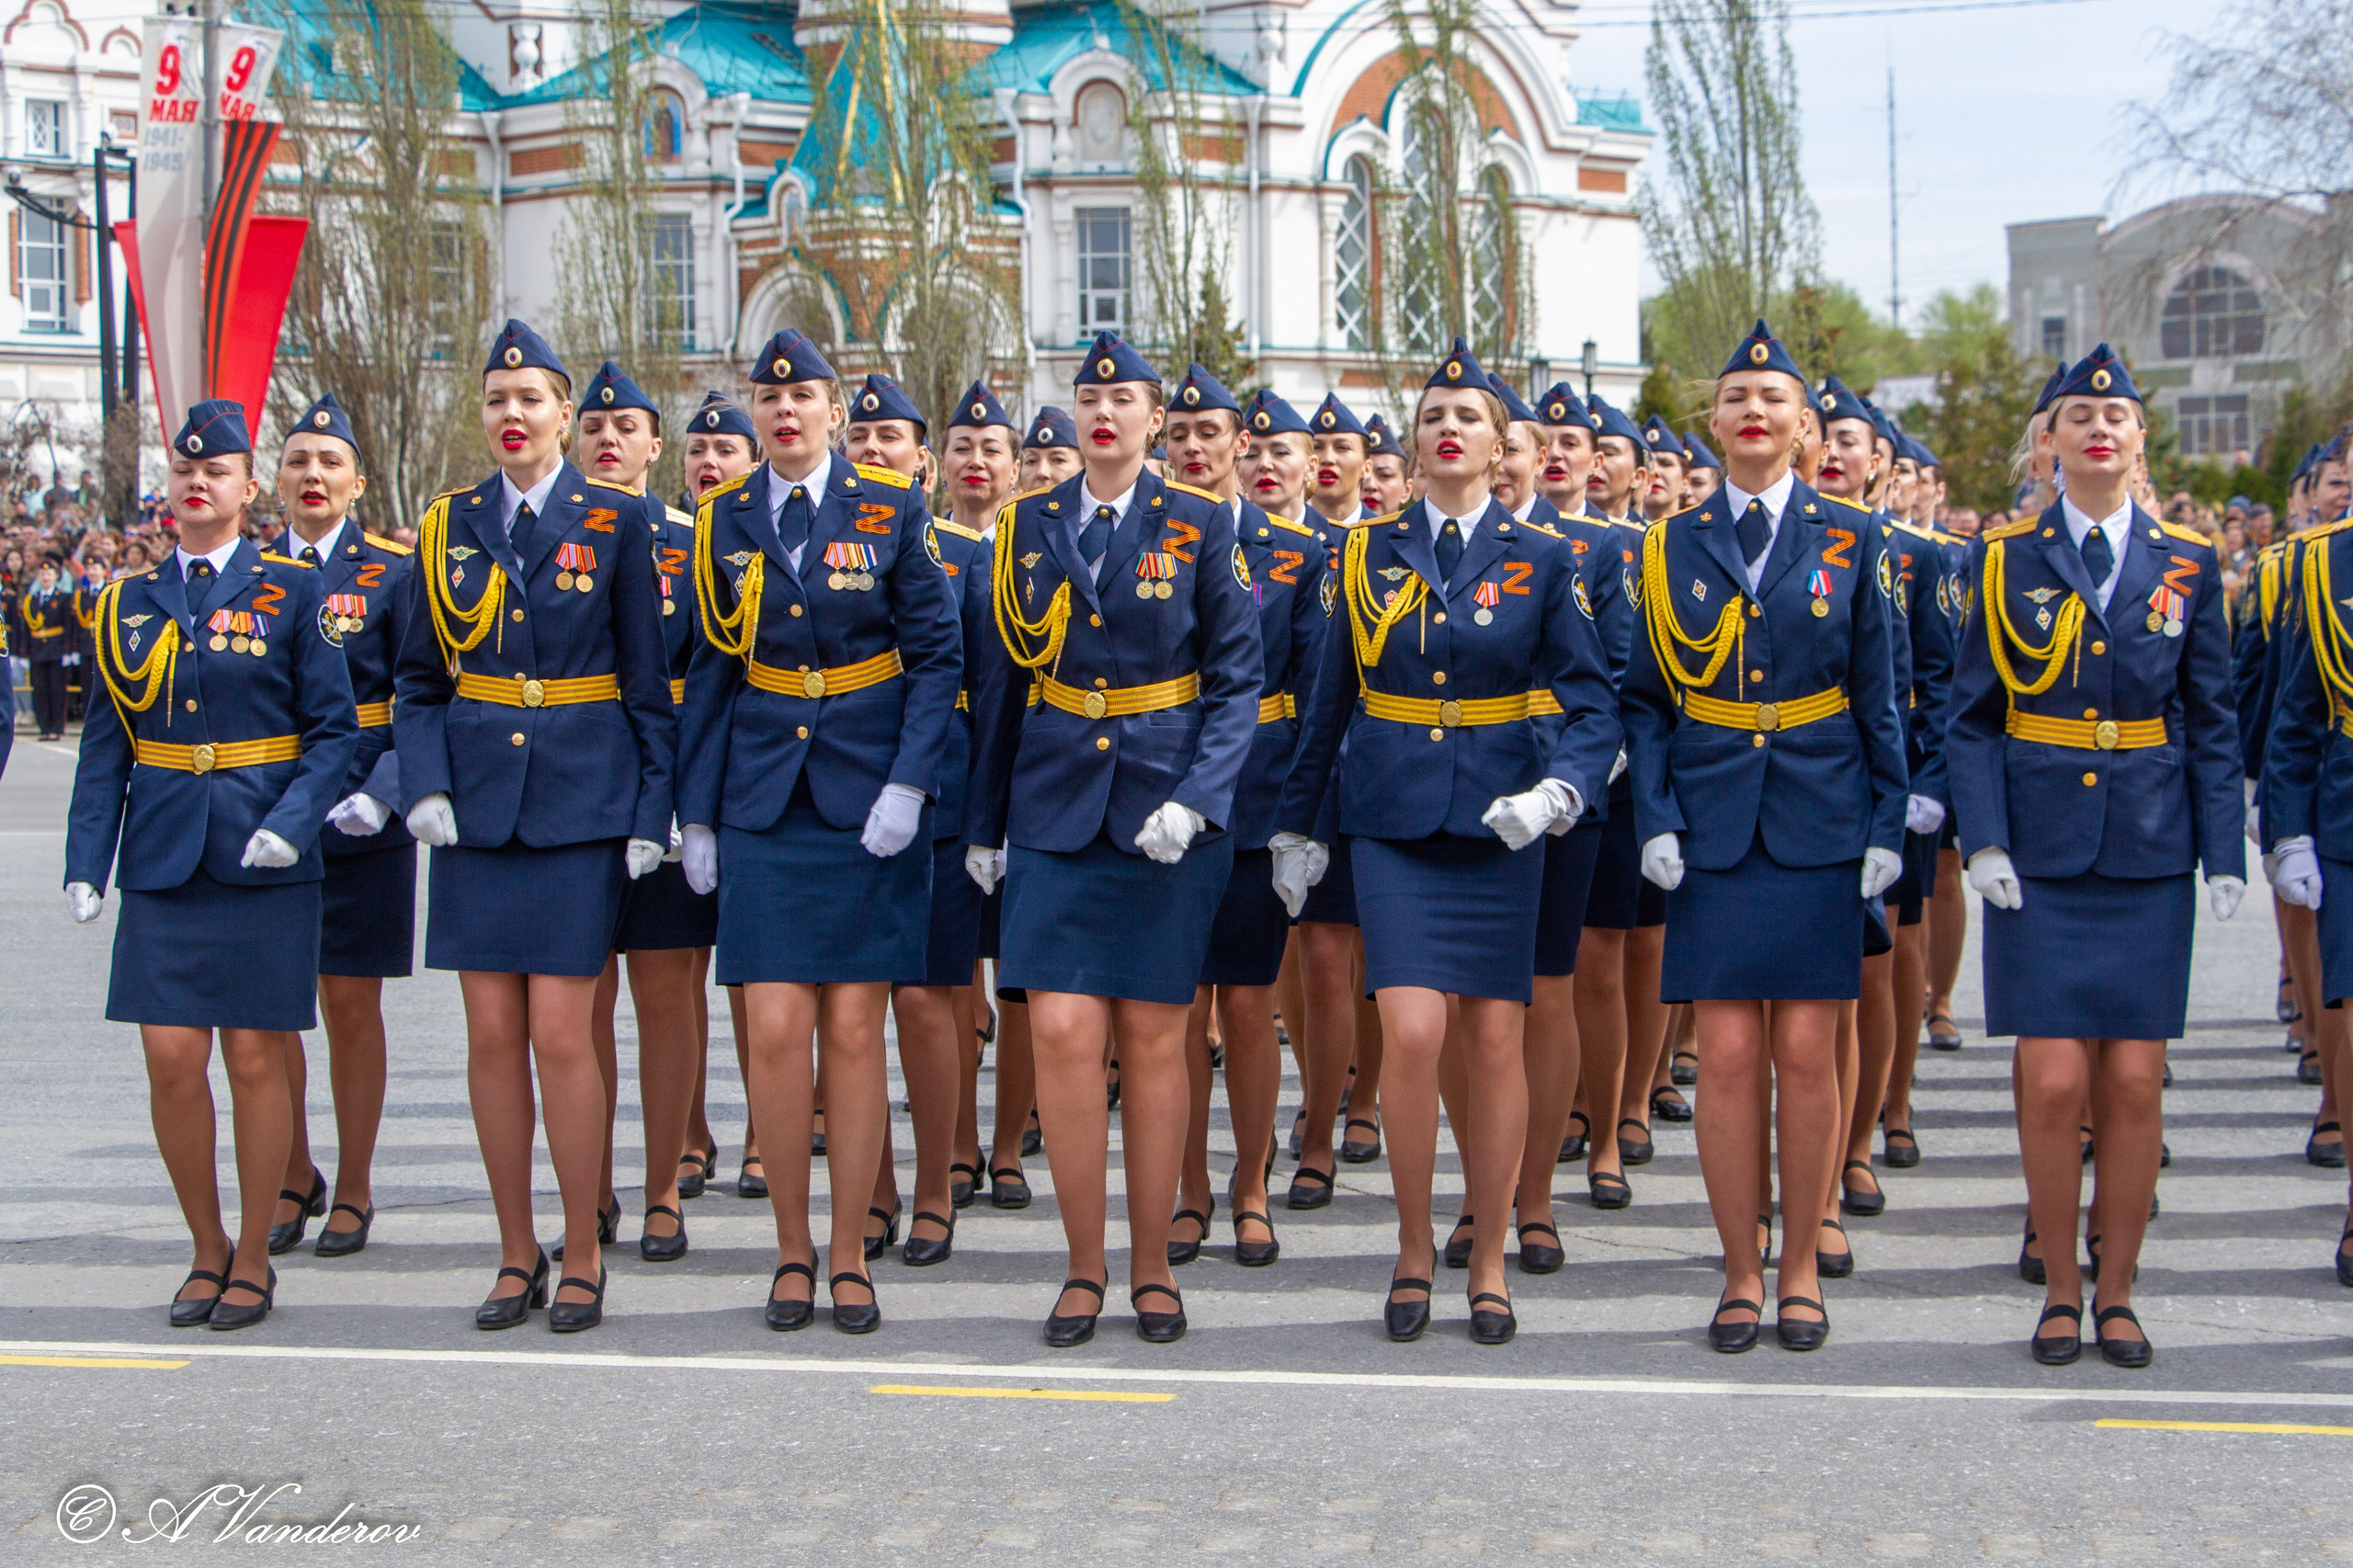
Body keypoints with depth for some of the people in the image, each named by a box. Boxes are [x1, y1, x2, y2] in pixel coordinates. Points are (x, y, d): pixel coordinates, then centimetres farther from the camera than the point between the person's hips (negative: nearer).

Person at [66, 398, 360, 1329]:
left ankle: (254, 1260, 14)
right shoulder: (130, 604, 9)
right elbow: (106, 746, 10)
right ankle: (207, 1250, 16)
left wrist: (292, 823, -16)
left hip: (262, 862, -2)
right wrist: (85, 860, 1)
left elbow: (335, 730, -1)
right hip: (164, 860, 3)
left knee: (255, 1059, 1)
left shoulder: (292, 593, 1)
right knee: (171, 1059, -1)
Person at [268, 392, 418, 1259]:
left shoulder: (394, 573, -1)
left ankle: (354, 1192, 15)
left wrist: (385, 792, -17)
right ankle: (293, 1179, 22)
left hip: (359, 822, -3)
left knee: (351, 1004, 3)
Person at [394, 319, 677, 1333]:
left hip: (579, 802, -3)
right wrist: (425, 786, -3)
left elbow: (649, 685, 2)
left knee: (560, 1031, -7)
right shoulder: (449, 527, 9)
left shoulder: (614, 526, 2)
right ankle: (516, 1253, 15)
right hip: (476, 803, 3)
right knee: (492, 1033, 3)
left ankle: (583, 1255, 6)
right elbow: (419, 680, 12)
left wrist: (650, 814, -4)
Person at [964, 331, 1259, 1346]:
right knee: (1062, 1033, -8)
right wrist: (983, 821, 10)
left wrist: (1194, 801, -14)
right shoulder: (1029, 526, 8)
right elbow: (1004, 679, 12)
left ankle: (1152, 1268, 15)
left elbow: (1237, 682, -1)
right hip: (1056, 808, 2)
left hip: (1166, 814, -1)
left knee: (1154, 1038, 3)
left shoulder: (1200, 529, 1)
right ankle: (1084, 1267, 6)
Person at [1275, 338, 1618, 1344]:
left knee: (1496, 1038, 1)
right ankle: (1412, 1251, 6)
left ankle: (1488, 1263, 14)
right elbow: (1330, 703, 13)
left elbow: (1592, 704, 0)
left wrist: (1559, 791, -18)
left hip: (1495, 826, 0)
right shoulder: (1369, 555, 7)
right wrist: (1296, 825, 13)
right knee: (1411, 1031, -12)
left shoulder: (1540, 560, 3)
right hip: (1392, 823, 0)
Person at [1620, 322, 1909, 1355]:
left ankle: (1800, 1268, 14)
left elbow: (1879, 698, 6)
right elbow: (1647, 699, 7)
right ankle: (1741, 1273, 10)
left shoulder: (1848, 543, 5)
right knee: (1727, 1053, -2)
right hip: (1713, 831, 0)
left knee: (1807, 1051, 1)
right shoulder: (1673, 547, 6)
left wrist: (1886, 827, -1)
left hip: (1818, 829, 0)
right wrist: (1656, 821, -4)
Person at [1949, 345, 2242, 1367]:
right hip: (2040, 852, -1)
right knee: (2053, 1081, -6)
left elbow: (2212, 725, 9)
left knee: (2133, 1083, 0)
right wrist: (1983, 840, -8)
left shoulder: (2187, 564, 6)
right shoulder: (2008, 559, 3)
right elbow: (1973, 716, 3)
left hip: (2149, 855, 1)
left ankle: (2117, 1292, 14)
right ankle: (2060, 1290, 10)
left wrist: (2224, 854, 2)